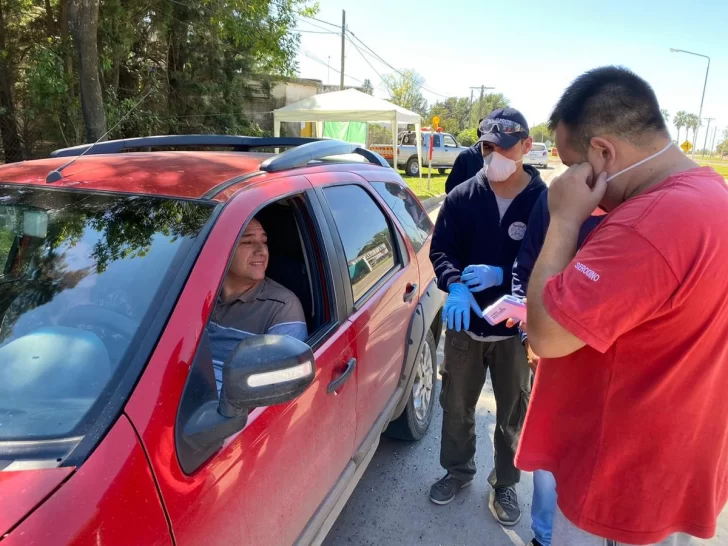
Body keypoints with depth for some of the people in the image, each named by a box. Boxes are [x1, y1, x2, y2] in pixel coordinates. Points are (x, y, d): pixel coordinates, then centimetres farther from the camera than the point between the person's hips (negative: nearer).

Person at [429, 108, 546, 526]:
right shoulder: (462, 197, -4)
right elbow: (441, 250, -5)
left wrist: (500, 276, -24)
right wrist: (456, 286, -25)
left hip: (516, 329, -2)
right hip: (465, 323, 2)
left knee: (513, 413, 15)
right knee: (457, 405, 18)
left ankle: (505, 483, 40)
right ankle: (459, 470, 43)